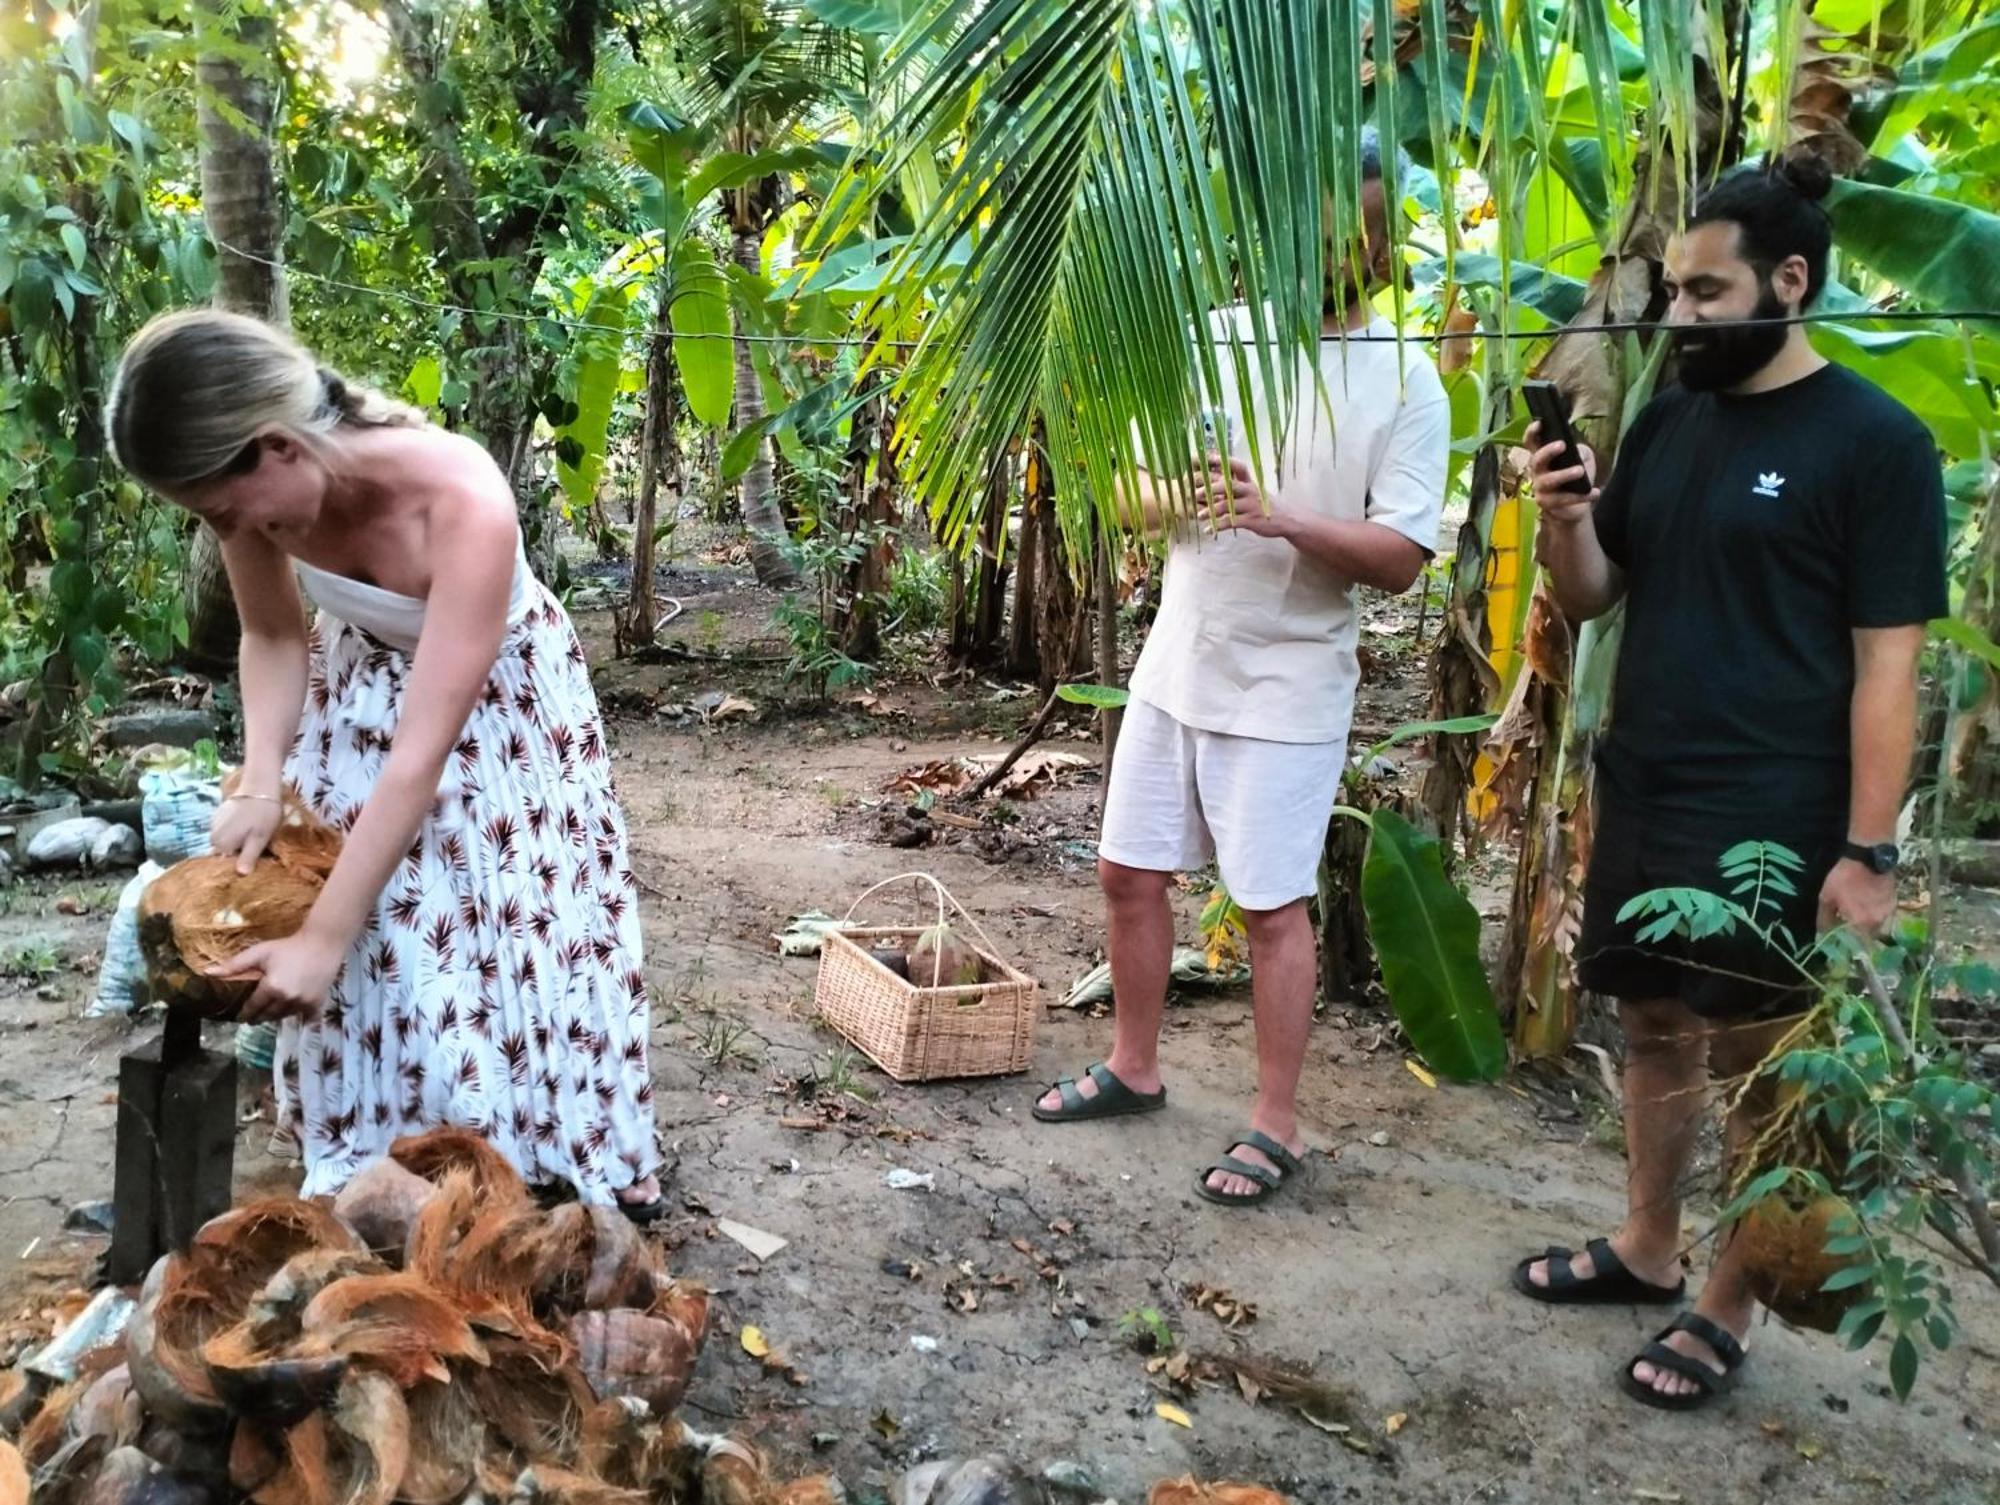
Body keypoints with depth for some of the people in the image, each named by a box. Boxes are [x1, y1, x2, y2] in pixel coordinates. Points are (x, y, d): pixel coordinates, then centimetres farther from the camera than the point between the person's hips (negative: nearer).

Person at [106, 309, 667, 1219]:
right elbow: (272, 638, -5)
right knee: (374, 930, 1)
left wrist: (321, 936, -37)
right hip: (360, 689, 4)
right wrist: (261, 782, -23)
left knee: (528, 917, 4)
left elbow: (424, 753, -39)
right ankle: (372, 1163, 19)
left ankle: (595, 1155, 23)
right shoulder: (262, 490, -26)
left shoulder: (462, 501, -41)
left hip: (496, 697, -4)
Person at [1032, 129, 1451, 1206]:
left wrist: (1282, 517, -27)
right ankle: (1134, 1067, 33)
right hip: (1177, 661, 5)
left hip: (1288, 685, -5)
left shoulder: (1405, 382, -9)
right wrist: (1172, 493, -17)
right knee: (1130, 871, 12)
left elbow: (1403, 555, -13)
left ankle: (1276, 1126, 18)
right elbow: (1138, 490, 7)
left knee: (1272, 905, 2)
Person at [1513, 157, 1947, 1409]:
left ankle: (1727, 1313, 19)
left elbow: (1887, 664, -12)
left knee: (1763, 1069, 5)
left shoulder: (1875, 442, -10)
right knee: (1658, 1029, 17)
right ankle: (1647, 1247, 33)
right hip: (1642, 799, 6)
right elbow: (1593, 596, 13)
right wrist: (1565, 517, -7)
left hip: (1774, 823, -6)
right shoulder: (1668, 421, 8)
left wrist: (1870, 850, -15)